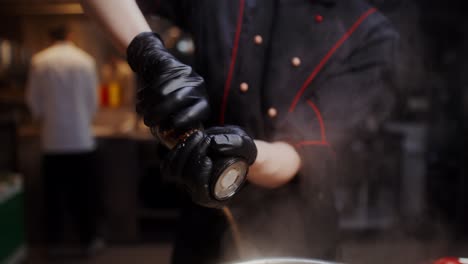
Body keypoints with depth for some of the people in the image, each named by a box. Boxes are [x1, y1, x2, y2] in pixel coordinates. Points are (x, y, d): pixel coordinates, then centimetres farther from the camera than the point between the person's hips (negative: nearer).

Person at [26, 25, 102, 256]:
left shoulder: (39, 61, -4)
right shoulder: (85, 60, -4)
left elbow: (33, 100, 1)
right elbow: (92, 100, 0)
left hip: (52, 140, 1)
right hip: (81, 138, 0)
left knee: (54, 192, 10)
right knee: (84, 193, 9)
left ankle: (55, 242, 19)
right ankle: (88, 239, 18)